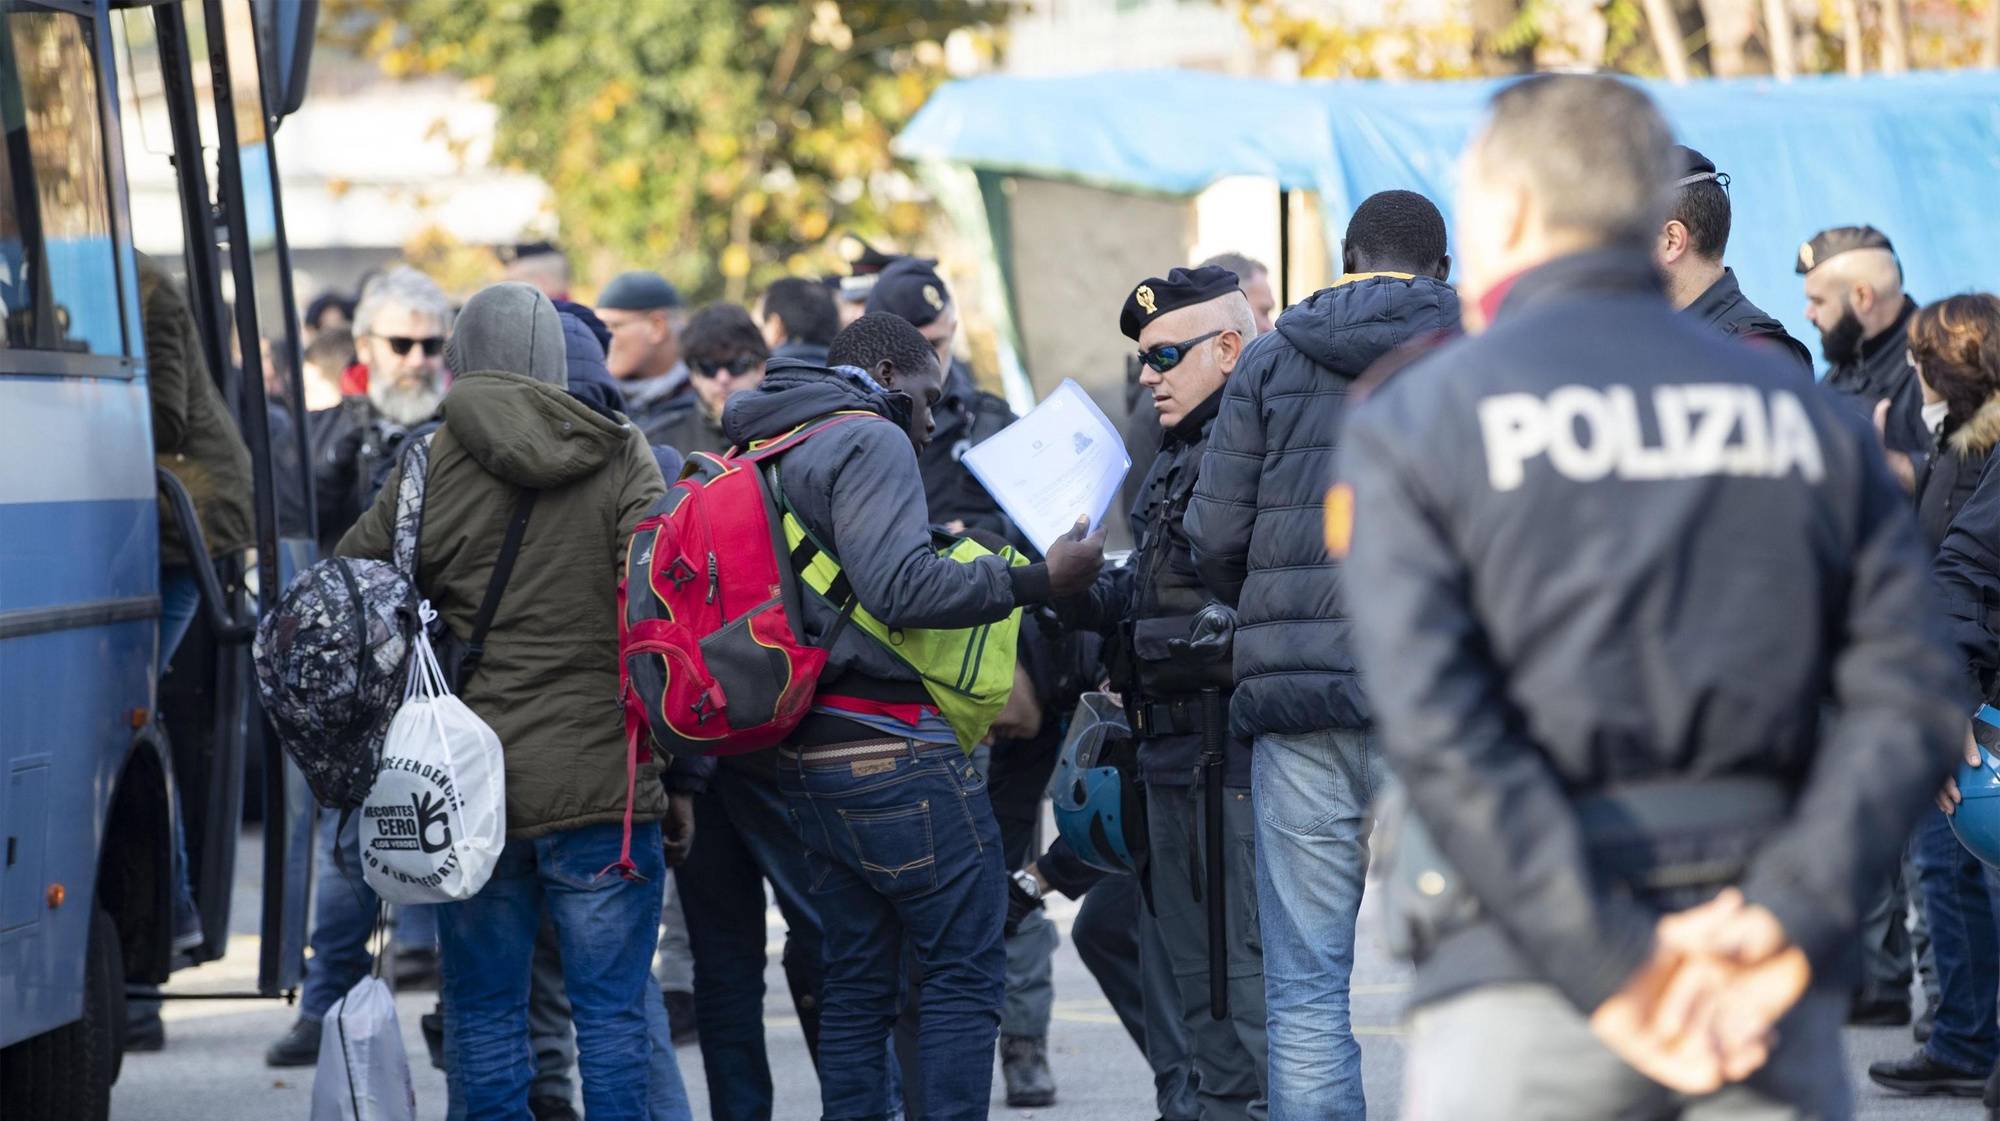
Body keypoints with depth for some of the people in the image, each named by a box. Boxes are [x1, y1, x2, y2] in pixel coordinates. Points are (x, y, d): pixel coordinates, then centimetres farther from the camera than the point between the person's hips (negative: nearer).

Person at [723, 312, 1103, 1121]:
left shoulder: (767, 458, 19)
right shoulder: (871, 444, -9)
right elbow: (901, 588, -21)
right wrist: (1037, 580, -18)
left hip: (809, 758, 9)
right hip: (894, 751, -9)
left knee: (856, 985, 12)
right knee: (966, 972, -4)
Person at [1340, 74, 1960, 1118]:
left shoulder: (1412, 420, 3)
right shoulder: (1806, 415, 12)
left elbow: (1437, 728, -11)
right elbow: (1907, 701, 0)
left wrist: (1608, 971, -13)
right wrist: (1785, 921, -9)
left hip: (1522, 979, -3)